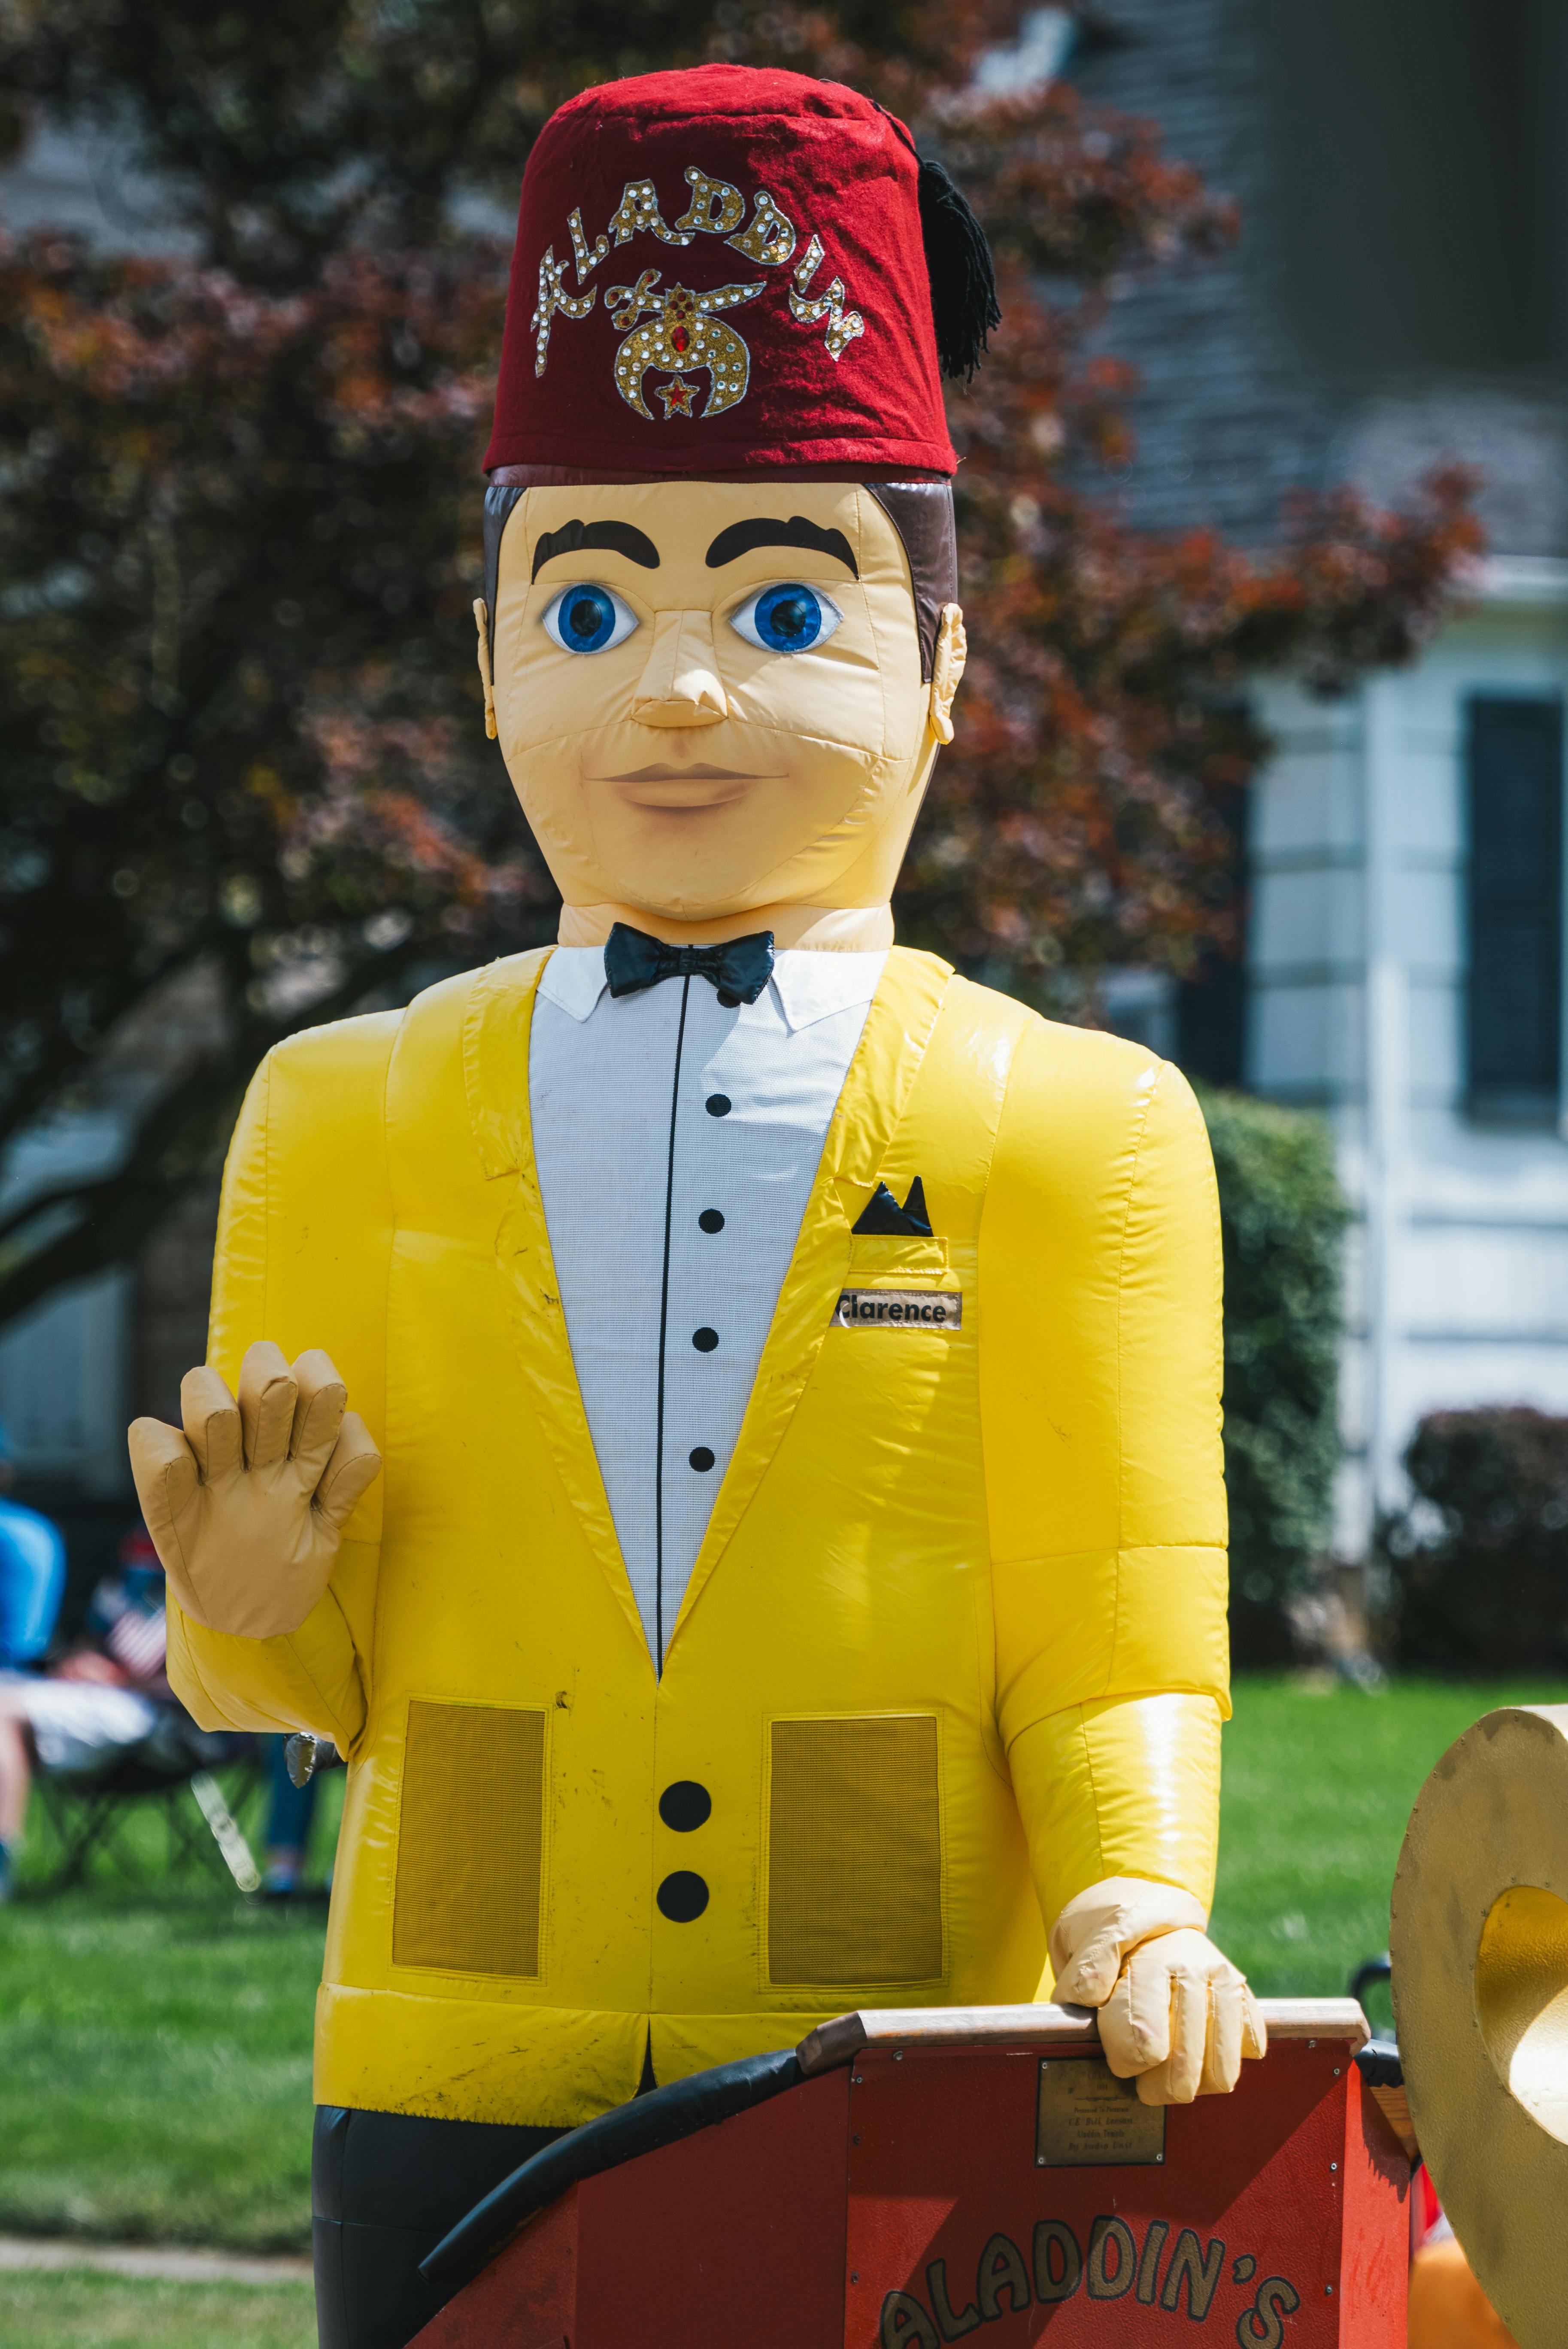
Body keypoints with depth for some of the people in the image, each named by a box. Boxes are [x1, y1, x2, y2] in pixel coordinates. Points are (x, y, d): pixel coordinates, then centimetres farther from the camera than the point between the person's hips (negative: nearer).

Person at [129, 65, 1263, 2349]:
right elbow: (333, 1672, 11)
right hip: (459, 2104, 2)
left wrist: (1133, 1898, -19)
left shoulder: (1074, 1129, 3)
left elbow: (1114, 1632, 0)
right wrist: (256, 1614, -12)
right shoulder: (344, 1123, 10)